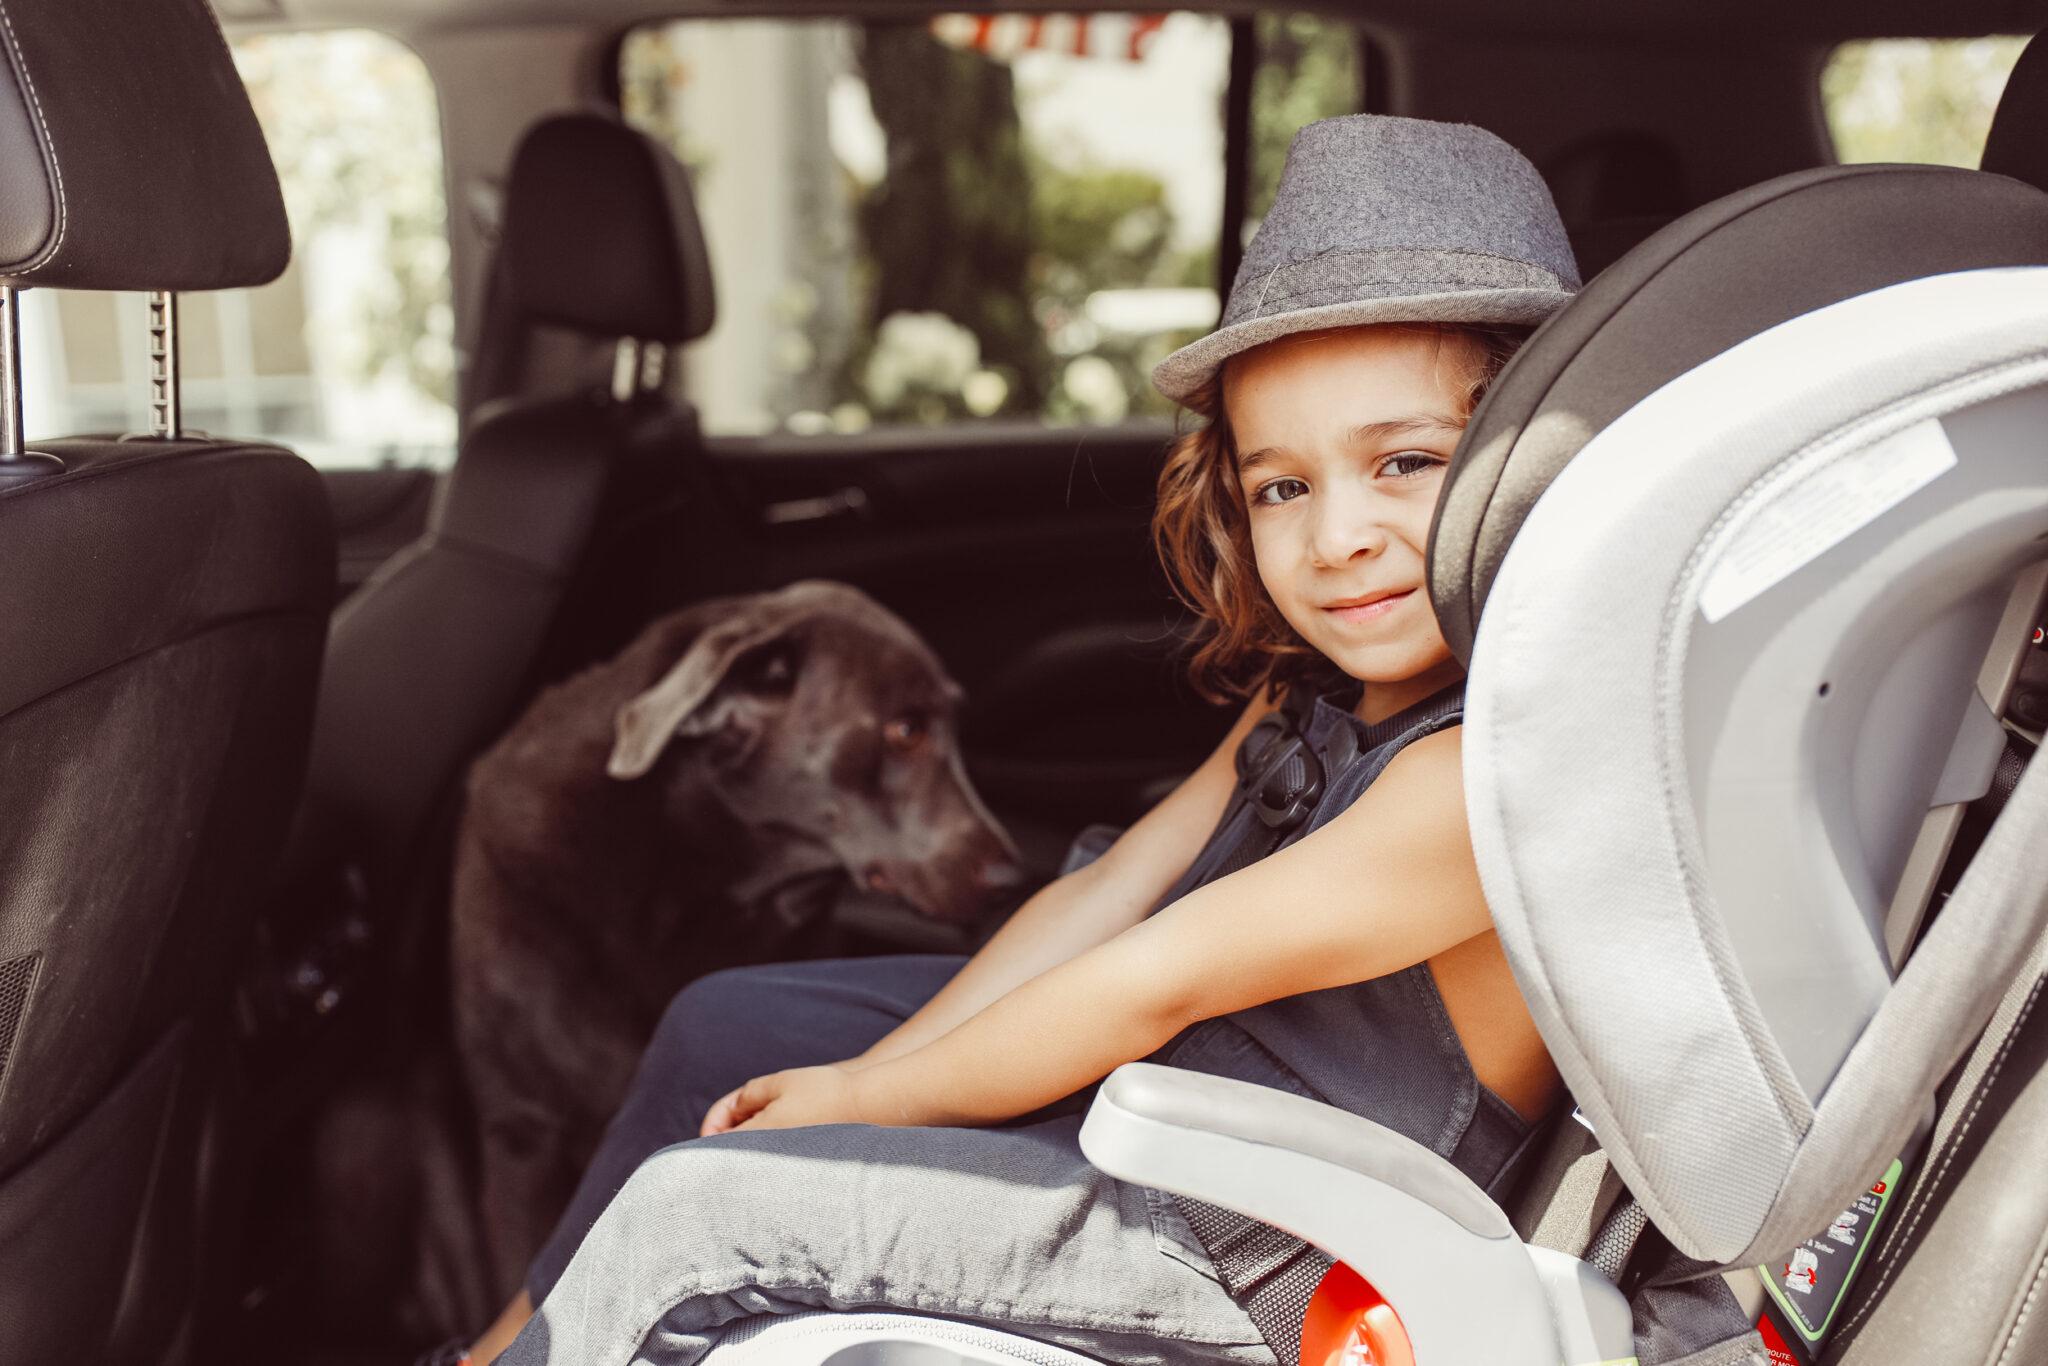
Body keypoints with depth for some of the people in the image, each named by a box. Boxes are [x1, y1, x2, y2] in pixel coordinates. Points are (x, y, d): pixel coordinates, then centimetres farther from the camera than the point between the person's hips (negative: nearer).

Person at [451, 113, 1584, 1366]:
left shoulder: (1490, 776, -28)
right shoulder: (1313, 693, 2)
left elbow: (1153, 984, -24)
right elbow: (1112, 894, 2)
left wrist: (861, 1101, -12)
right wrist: (862, 1082, -6)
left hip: (1231, 1250, -9)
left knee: (692, 1209, -12)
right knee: (723, 1030, 16)